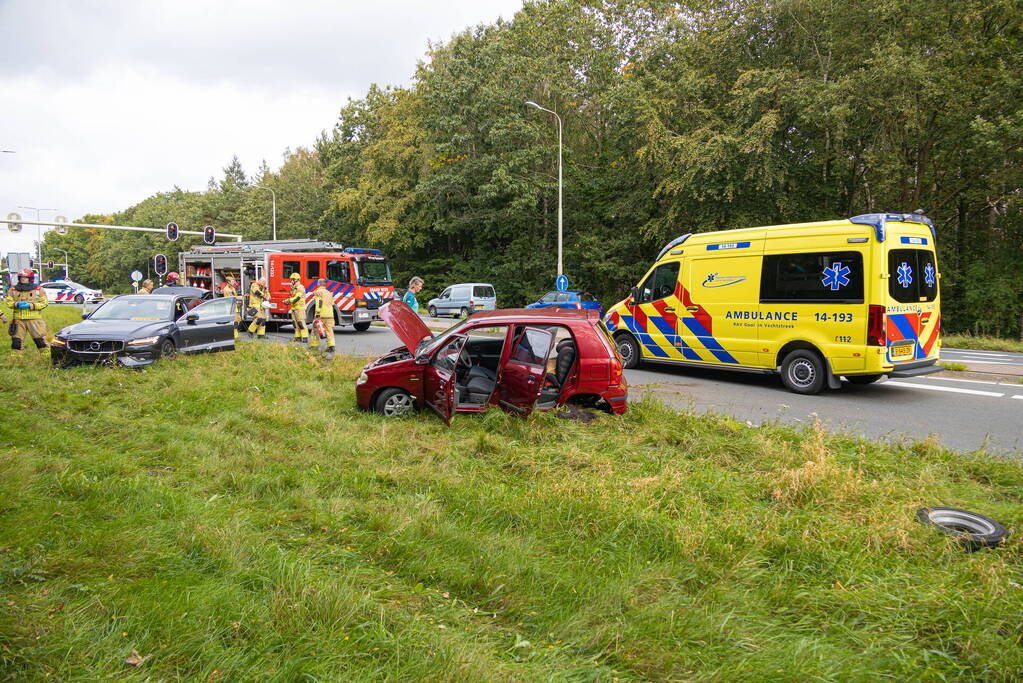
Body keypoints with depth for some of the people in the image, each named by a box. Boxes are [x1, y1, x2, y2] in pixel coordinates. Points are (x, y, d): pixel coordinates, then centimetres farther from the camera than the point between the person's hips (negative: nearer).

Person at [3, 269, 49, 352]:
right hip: (18, 319, 2)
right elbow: (7, 301, 10)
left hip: (34, 319, -2)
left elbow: (44, 302, 1)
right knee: (16, 340, 1)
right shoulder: (13, 290, 12)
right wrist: (17, 304, -11)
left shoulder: (39, 289, 5)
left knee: (40, 339, -3)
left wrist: (30, 305, -13)